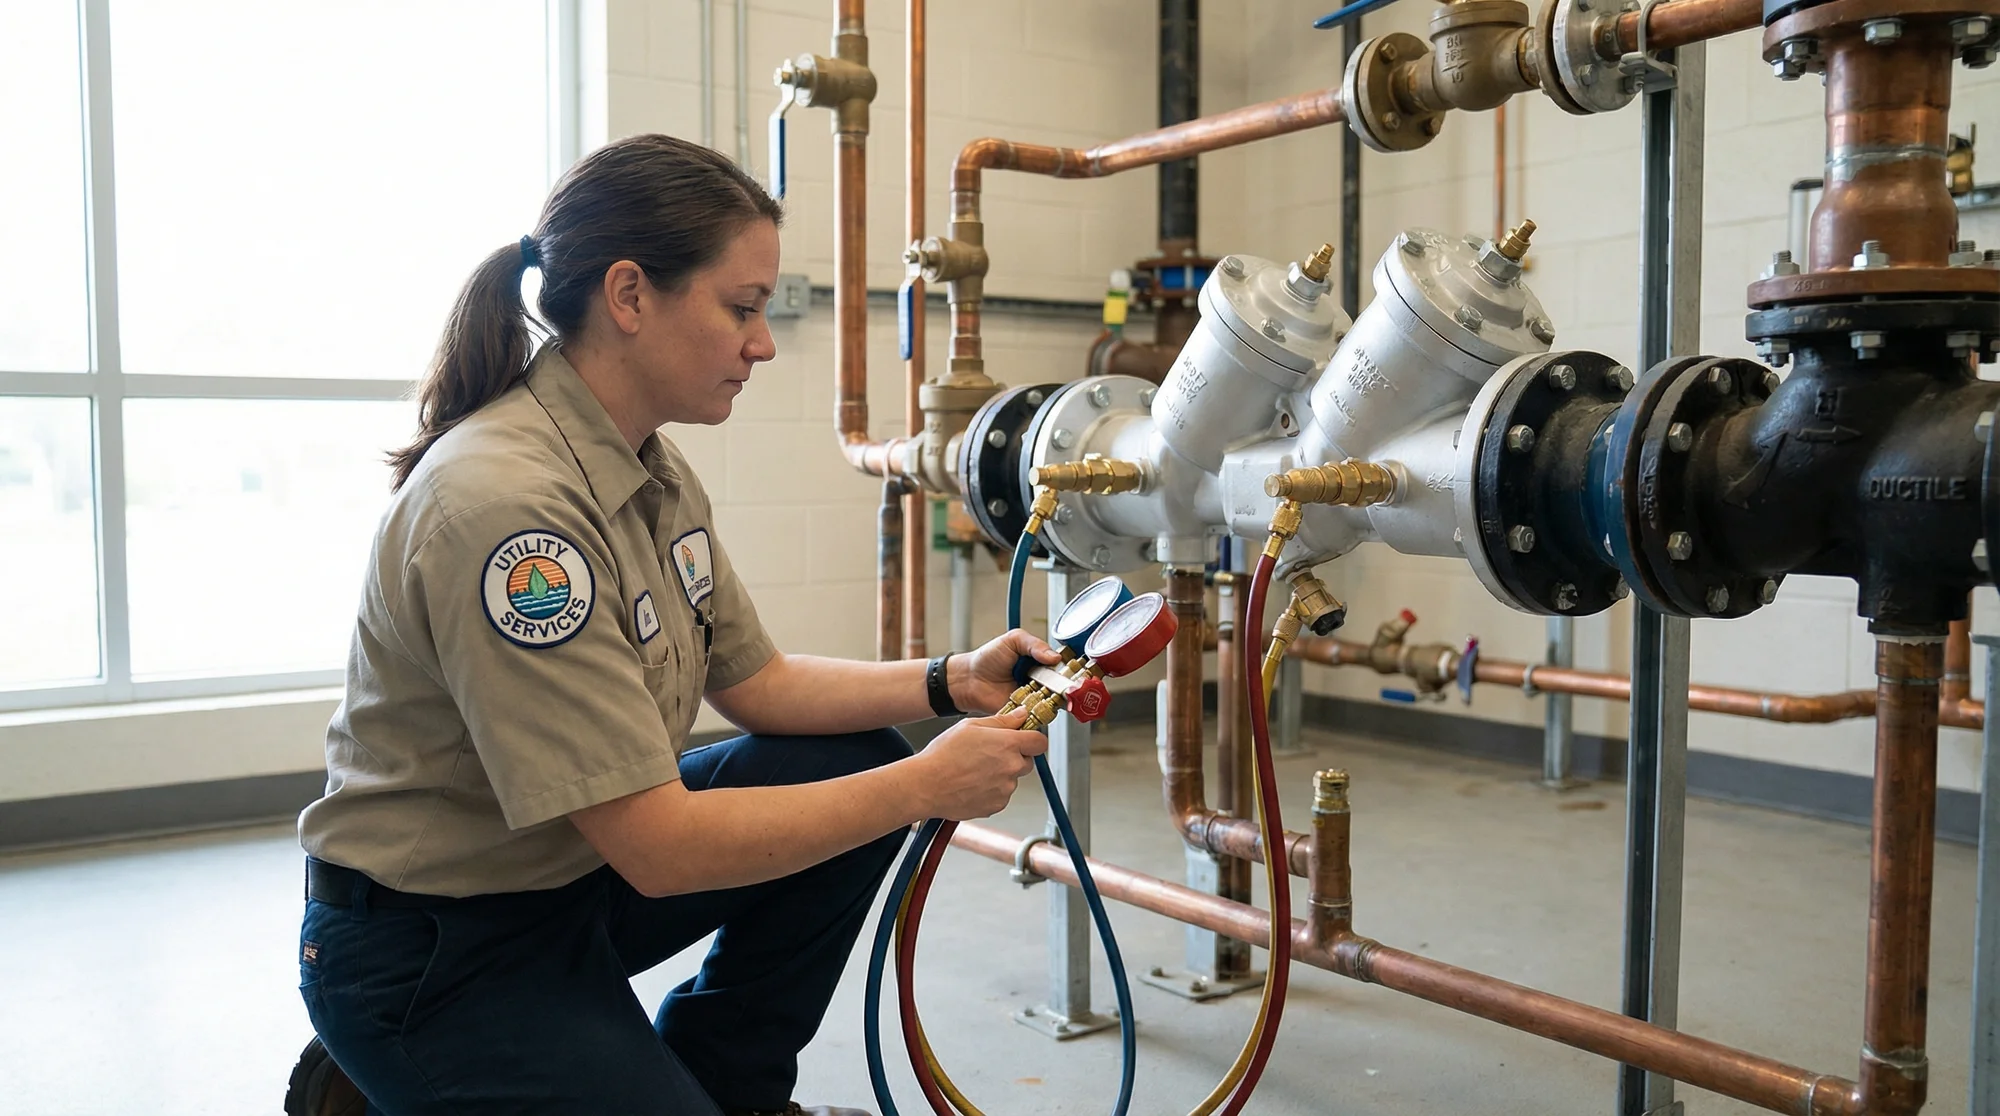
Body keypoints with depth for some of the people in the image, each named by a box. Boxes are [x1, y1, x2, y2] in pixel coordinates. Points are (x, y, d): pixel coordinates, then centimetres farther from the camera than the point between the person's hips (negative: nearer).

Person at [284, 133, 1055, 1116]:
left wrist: (952, 684, -6)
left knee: (860, 762, -1)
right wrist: (925, 788, -21)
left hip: (578, 868, 8)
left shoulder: (656, 473, -2)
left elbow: (757, 684, 7)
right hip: (429, 952, -8)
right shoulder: (504, 503, -29)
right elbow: (659, 848, -28)